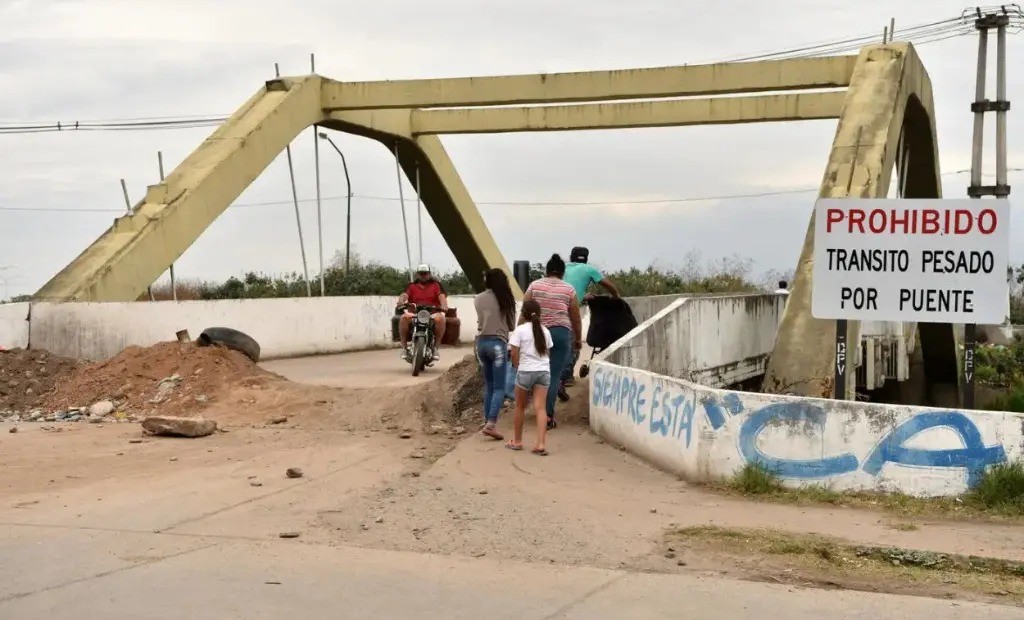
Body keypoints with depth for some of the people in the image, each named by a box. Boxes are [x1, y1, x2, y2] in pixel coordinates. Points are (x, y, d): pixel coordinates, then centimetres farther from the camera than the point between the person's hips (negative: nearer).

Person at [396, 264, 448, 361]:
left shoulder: (436, 285, 18)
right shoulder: (411, 286, 19)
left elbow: (442, 296, 0)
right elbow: (404, 295, 0)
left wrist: (444, 306, -23)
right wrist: (401, 301, -25)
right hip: (414, 314, 1)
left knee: (440, 318, -35)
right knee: (404, 318, -32)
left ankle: (436, 347, -24)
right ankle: (404, 348, -23)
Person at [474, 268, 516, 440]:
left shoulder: (478, 299, 5)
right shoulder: (505, 299, -4)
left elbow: (479, 320, 9)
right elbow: (512, 325, 4)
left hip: (481, 342, 4)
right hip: (498, 343, -4)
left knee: (488, 386, 16)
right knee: (499, 388, -2)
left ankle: (487, 422, 15)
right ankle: (490, 424, -16)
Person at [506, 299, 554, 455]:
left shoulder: (520, 330, -5)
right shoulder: (545, 331, 8)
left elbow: (514, 355, -7)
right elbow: (547, 353, 13)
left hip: (526, 371, -3)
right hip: (544, 371, 3)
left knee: (520, 407, 13)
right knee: (540, 408, -2)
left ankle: (517, 441, 23)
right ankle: (540, 444, -11)